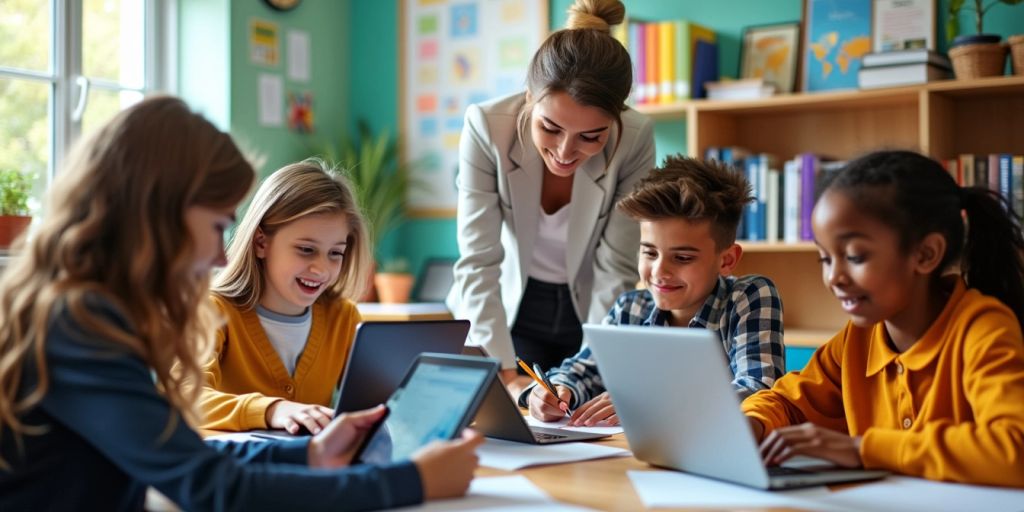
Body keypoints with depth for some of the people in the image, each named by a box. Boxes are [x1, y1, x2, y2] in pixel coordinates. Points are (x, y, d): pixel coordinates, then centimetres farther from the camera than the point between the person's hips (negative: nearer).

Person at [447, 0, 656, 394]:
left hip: (589, 311, 0)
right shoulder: (486, 127, -25)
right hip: (510, 308, 0)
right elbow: (478, 262, -24)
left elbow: (616, 272, -19)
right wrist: (504, 375, -32)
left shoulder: (634, 140, -24)